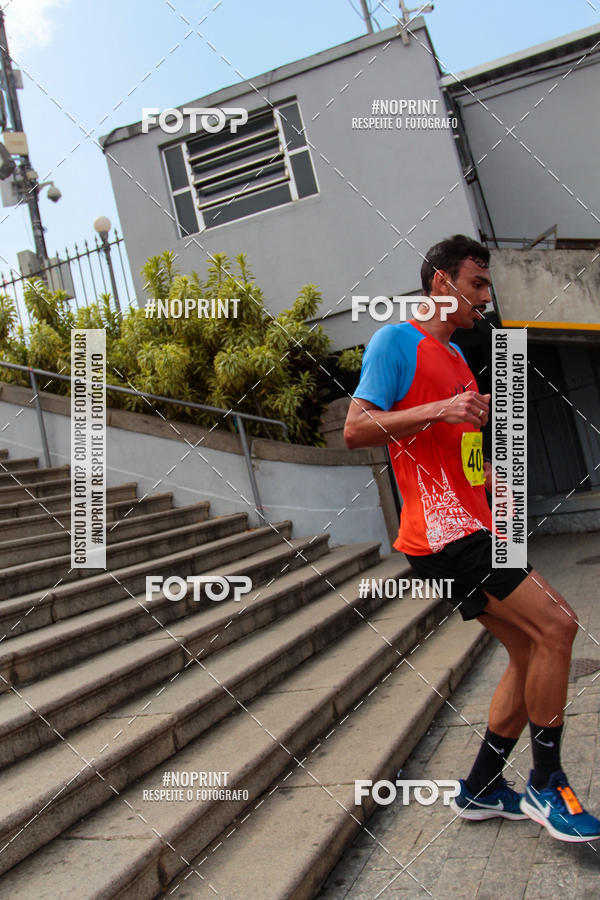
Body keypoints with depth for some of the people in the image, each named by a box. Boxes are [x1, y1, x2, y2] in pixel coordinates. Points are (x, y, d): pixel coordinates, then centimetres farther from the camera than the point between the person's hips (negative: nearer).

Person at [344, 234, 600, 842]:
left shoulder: (453, 355, 23)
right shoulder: (396, 340, -5)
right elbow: (355, 430, -15)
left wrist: (490, 474, 15)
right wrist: (439, 409, -23)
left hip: (472, 529, 10)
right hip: (443, 533, -10)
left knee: (532, 650, 10)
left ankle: (480, 790, 23)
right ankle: (545, 786, 4)